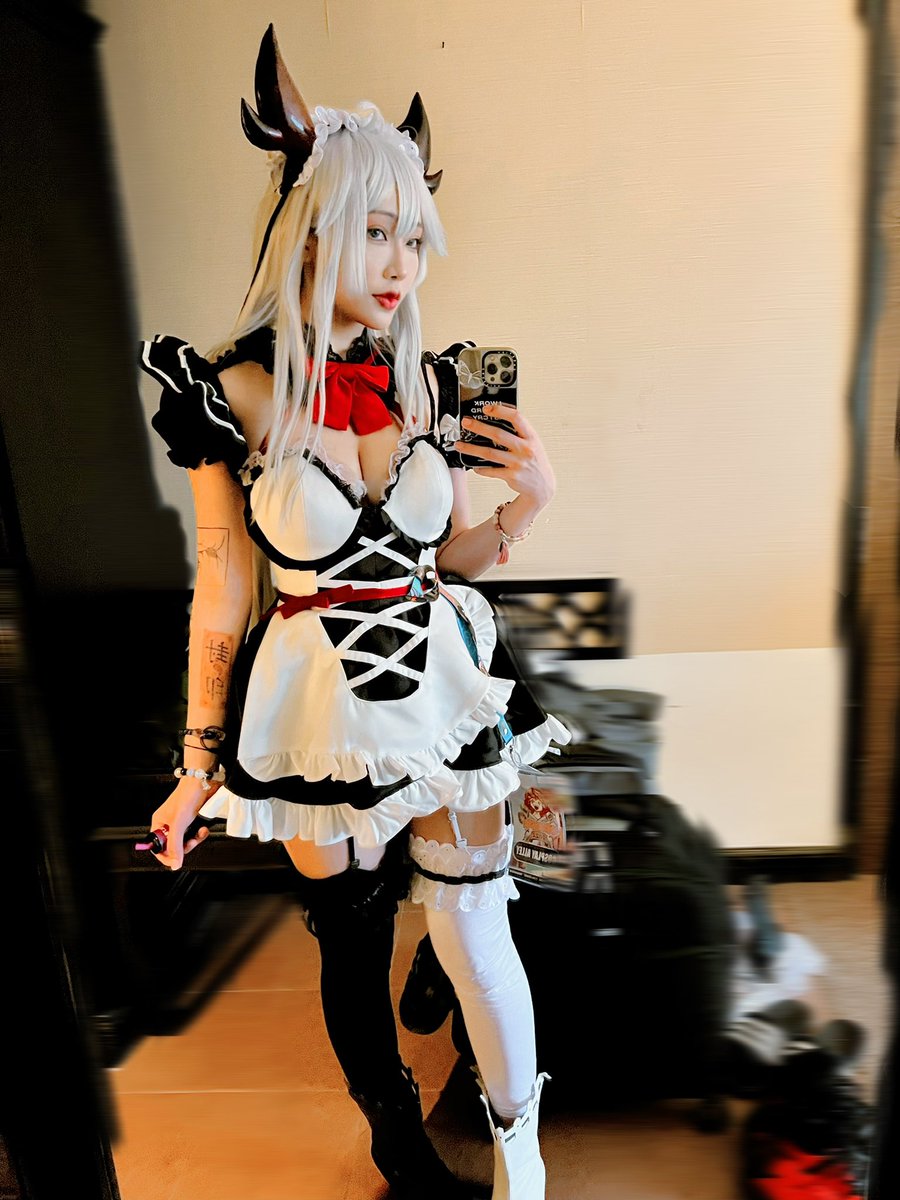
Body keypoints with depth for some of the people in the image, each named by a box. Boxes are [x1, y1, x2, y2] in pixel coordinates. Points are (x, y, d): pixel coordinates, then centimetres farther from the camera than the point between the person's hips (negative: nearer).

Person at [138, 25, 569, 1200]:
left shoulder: (427, 381, -1)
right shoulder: (236, 393, -9)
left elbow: (448, 556, 8)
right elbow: (223, 596, -5)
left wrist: (527, 502, -12)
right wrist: (199, 767, 0)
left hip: (444, 687, 2)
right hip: (320, 709, -1)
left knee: (475, 937, 11)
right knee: (353, 949, 17)